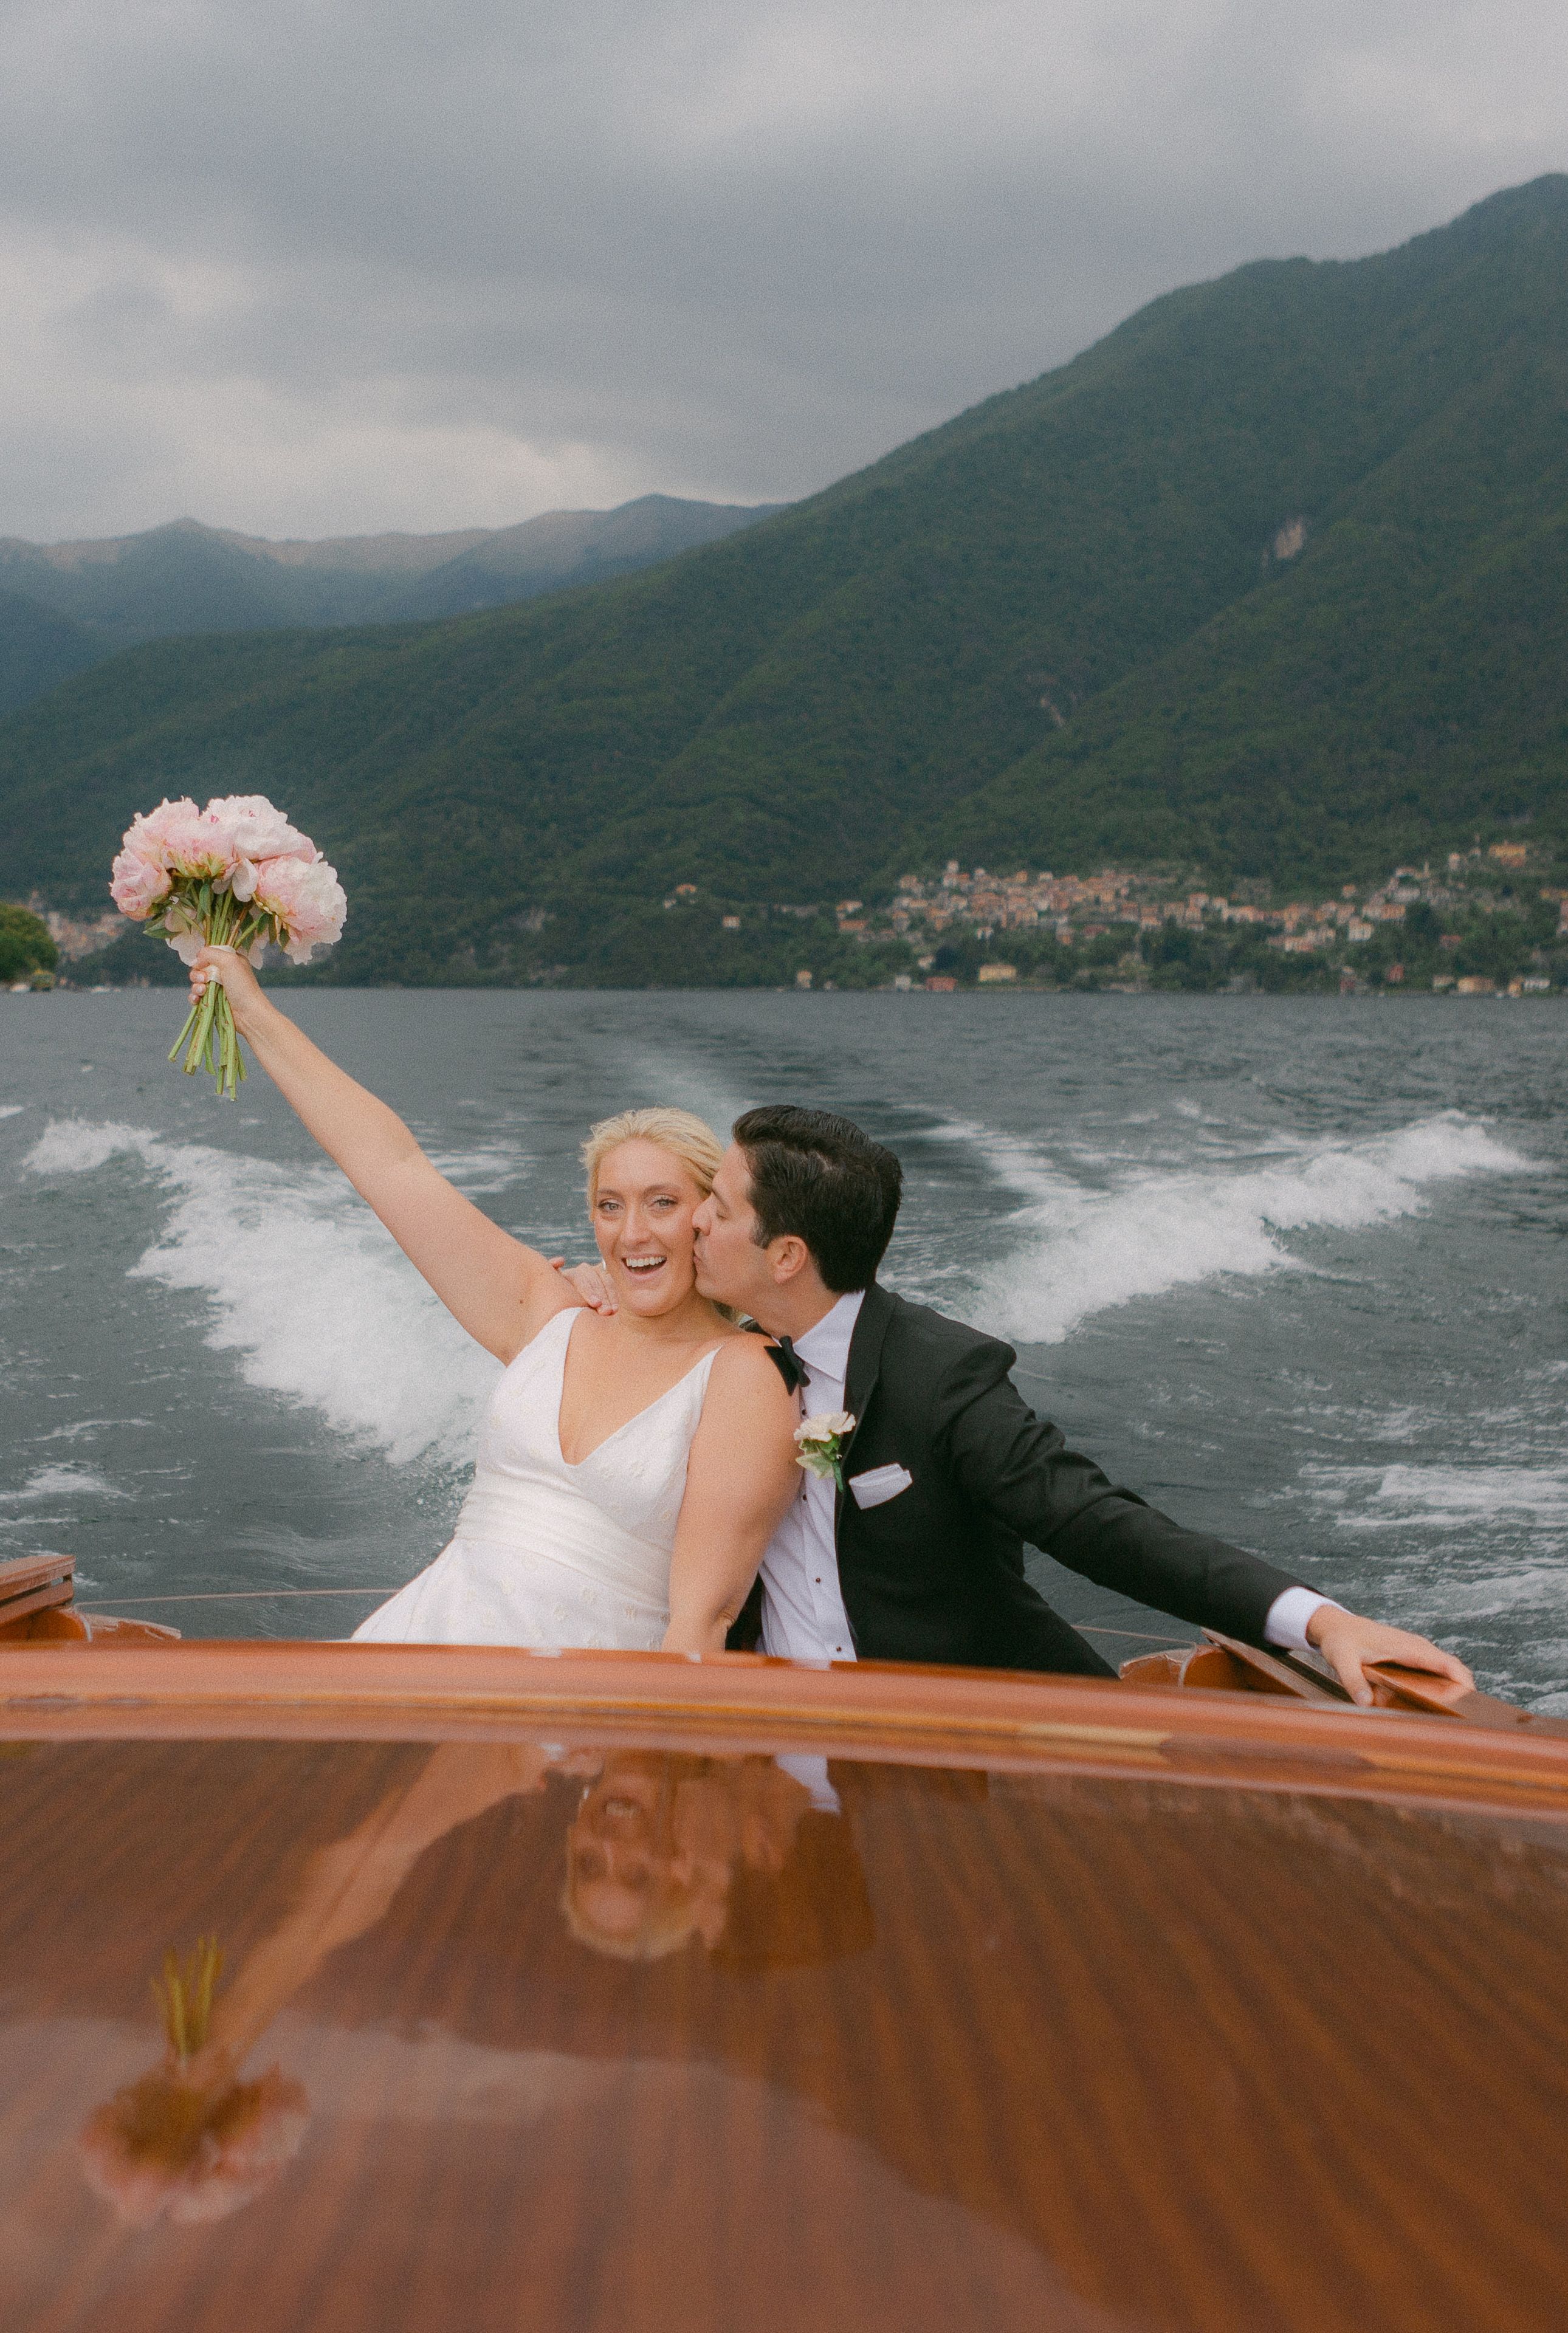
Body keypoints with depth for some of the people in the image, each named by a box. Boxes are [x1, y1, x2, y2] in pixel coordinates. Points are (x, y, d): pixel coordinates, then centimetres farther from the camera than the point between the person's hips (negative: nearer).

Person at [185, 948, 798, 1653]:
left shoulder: (741, 1377, -7)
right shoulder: (550, 1318, 8)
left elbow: (705, 1612, -13)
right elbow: (394, 1164, 12)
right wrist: (255, 1013, 16)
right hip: (422, 1638, 2)